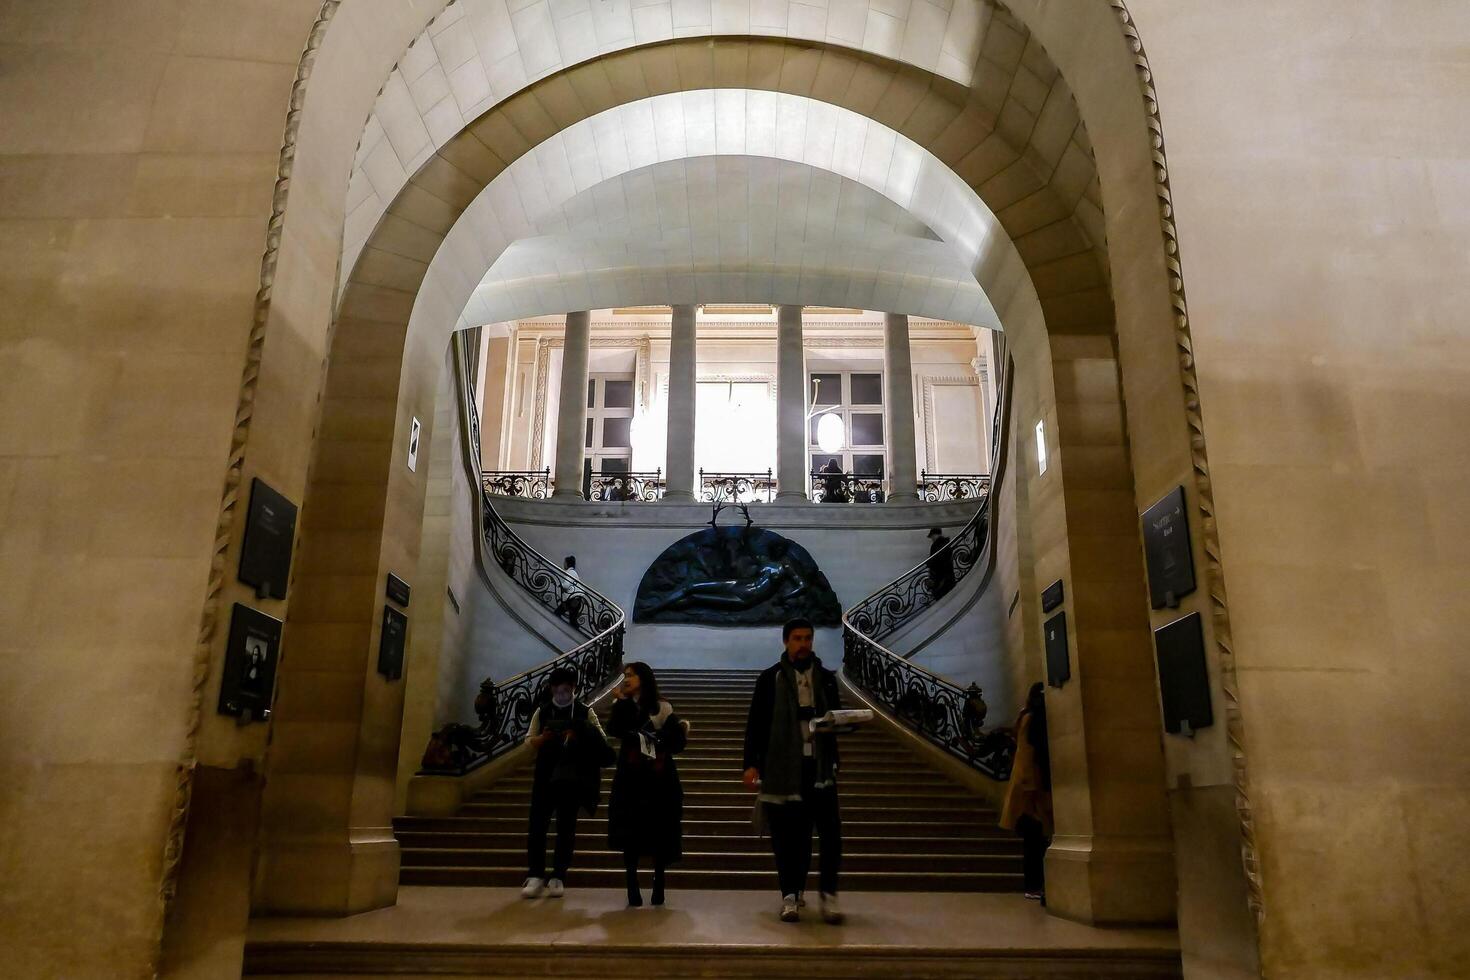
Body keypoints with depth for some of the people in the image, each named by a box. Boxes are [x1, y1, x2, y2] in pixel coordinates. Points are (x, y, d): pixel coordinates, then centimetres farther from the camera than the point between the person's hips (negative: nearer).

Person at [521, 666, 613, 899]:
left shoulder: (584, 711, 0)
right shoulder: (542, 711, 5)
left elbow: (601, 742, -2)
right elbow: (529, 740, 5)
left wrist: (579, 738, -20)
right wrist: (543, 737, -17)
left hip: (572, 776, -1)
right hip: (546, 775, 1)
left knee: (566, 826, 3)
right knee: (537, 823, -2)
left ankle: (558, 877, 11)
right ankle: (535, 875, 6)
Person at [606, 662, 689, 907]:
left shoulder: (663, 708, 2)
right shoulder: (625, 707, 6)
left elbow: (676, 745, -1)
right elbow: (614, 730, -15)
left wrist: (682, 730, -17)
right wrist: (621, 701, -14)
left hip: (660, 781, -1)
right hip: (631, 780, 1)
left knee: (661, 837, 4)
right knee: (630, 836, 0)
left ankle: (658, 887, 14)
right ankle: (633, 889, 7)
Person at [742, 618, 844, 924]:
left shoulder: (826, 678, 11)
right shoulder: (770, 678, 3)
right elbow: (755, 724, 1)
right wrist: (751, 764, -6)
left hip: (819, 765, 2)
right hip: (782, 767, -2)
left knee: (830, 829, -7)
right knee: (787, 835, 4)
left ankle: (829, 894, 5)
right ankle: (790, 895, 17)